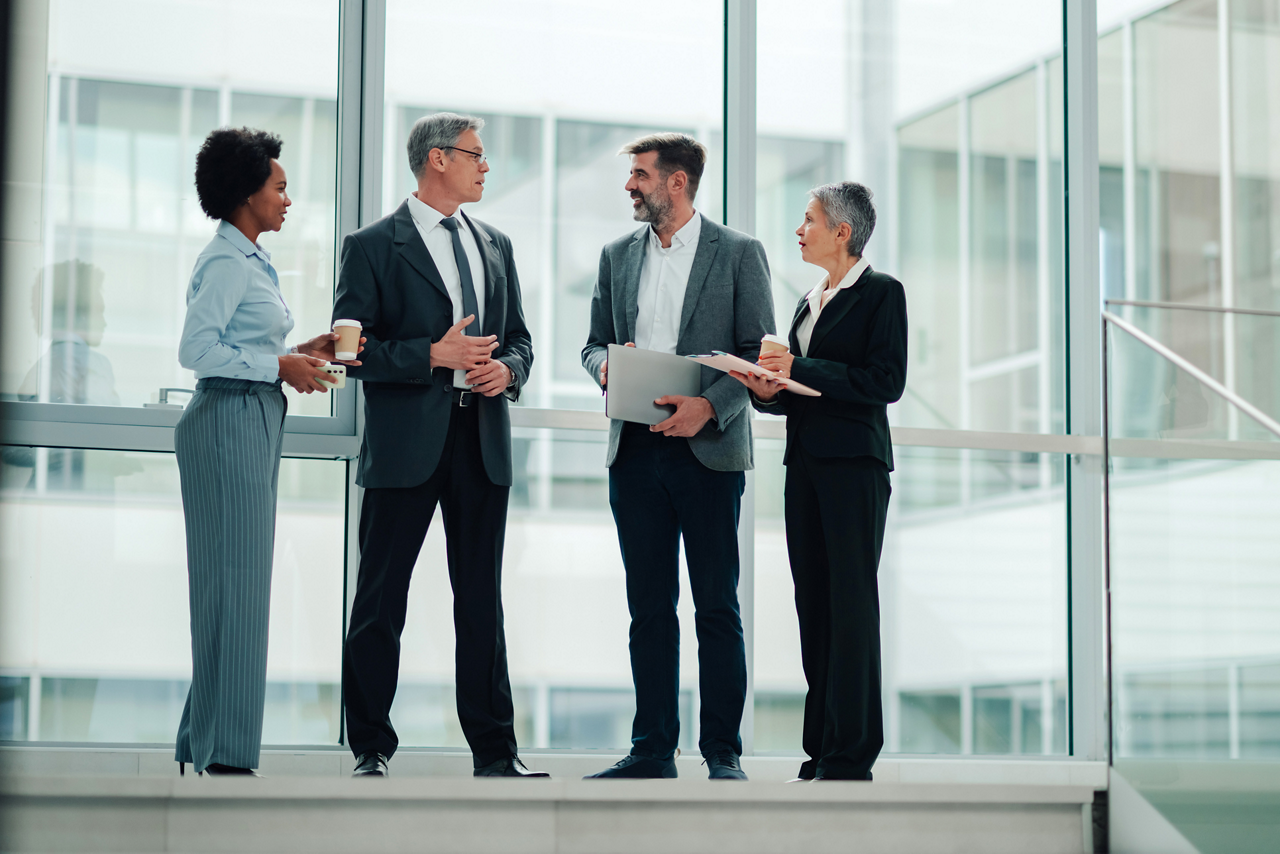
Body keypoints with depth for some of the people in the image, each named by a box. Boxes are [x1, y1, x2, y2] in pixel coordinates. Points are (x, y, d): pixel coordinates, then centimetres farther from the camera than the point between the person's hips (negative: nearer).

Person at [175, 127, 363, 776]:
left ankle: (204, 744, 15)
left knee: (236, 584, 10)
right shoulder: (225, 262, -11)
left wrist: (300, 354, 9)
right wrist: (280, 367, -16)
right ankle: (220, 752, -5)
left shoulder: (250, 261, 19)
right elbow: (198, 349, -19)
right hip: (228, 423, -10)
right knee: (234, 582, -8)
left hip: (253, 424, 10)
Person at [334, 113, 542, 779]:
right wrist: (433, 355, -16)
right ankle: (371, 750, 8)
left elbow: (519, 336, 21)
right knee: (381, 600, 0)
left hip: (483, 440, 5)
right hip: (406, 442, -5)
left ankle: (495, 751, 12)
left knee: (481, 600, 7)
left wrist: (508, 368, -1)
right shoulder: (373, 246, -1)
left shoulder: (495, 246, 17)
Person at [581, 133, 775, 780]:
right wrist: (604, 363, -5)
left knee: (717, 607, -1)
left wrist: (709, 404, -16)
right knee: (649, 607, 7)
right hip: (636, 452, 4)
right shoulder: (617, 256, 15)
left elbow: (761, 352, -2)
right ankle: (653, 748, 12)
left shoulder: (738, 254, 1)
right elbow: (594, 342, 19)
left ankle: (723, 752, 4)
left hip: (707, 450, -4)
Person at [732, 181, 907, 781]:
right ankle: (822, 751, 9)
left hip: (855, 462, -8)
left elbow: (886, 382, -13)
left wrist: (799, 370, -16)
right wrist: (770, 390, 1)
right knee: (813, 607, 6)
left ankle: (851, 755, -6)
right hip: (805, 462, 8)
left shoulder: (882, 292, -3)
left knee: (851, 607, -7)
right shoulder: (811, 301, 21)